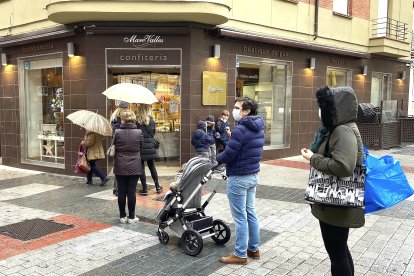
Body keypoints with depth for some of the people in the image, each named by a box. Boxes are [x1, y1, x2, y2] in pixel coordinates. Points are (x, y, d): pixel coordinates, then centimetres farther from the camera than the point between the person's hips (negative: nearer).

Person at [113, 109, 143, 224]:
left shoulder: (117, 132, -10)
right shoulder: (139, 132, -8)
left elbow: (113, 147, 1)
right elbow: (141, 148, 3)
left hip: (120, 167, 0)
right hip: (134, 167, 0)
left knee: (121, 192, 9)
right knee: (132, 191, 6)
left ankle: (122, 216, 17)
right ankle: (131, 217, 13)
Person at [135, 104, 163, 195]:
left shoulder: (136, 121, -9)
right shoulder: (152, 120, 3)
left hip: (140, 147, -4)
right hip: (150, 147, 4)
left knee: (141, 168, 4)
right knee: (152, 167, 15)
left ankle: (144, 189, 6)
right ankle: (158, 187, 19)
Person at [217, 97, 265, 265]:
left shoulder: (240, 129, -21)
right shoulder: (258, 128, 9)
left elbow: (228, 155, -19)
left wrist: (216, 159, -1)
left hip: (238, 177, -9)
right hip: (252, 175, 9)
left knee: (240, 217, 0)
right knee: (250, 213, 17)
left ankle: (240, 254, 11)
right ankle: (254, 249, 28)